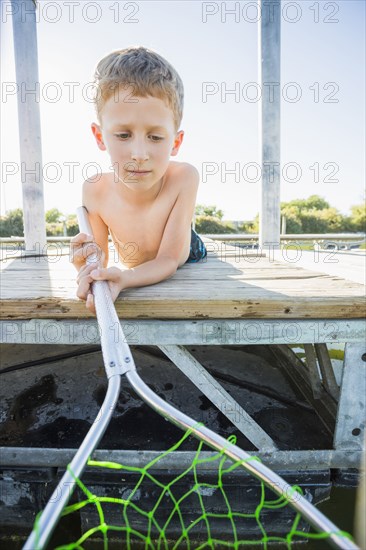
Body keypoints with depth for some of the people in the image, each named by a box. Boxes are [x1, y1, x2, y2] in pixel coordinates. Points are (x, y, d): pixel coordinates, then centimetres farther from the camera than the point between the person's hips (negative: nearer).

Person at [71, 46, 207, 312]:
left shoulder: (184, 177, -34)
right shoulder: (95, 191, -25)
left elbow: (169, 260, -33)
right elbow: (100, 263, -16)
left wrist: (124, 278, -54)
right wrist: (87, 267, -42)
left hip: (188, 266, -2)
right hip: (133, 275, 3)